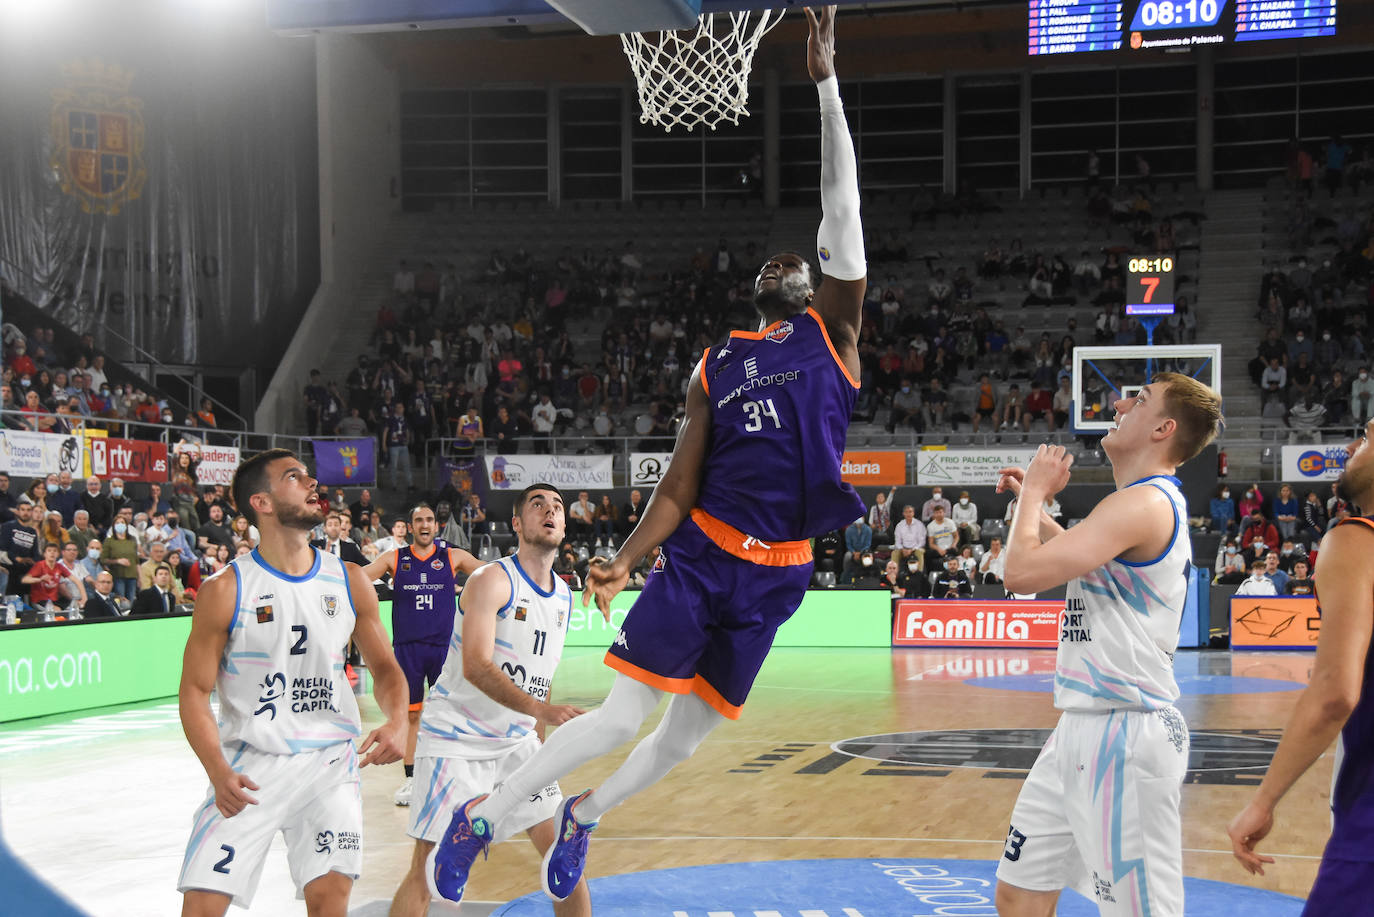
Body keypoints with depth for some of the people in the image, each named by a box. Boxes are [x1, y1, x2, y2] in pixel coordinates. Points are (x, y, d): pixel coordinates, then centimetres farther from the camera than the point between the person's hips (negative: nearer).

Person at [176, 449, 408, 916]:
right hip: (250, 767, -2)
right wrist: (219, 772, -20)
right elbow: (195, 691, -6)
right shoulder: (224, 590, -7)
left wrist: (396, 721, -9)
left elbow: (384, 668, 12)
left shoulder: (349, 582, 3)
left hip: (329, 762, 2)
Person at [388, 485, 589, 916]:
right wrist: (540, 709, -40)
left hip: (516, 741, 7)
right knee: (429, 868, -8)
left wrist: (543, 730, 18)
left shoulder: (563, 595, 8)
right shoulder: (491, 581, -15)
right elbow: (476, 667, -28)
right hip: (455, 739, -7)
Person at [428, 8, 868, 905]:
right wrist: (625, 559, -7)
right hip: (700, 555, 0)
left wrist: (826, 79, -9)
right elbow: (680, 485, 8)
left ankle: (584, 815, 34)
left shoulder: (834, 333, 5)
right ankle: (482, 816, 5)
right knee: (623, 713, -9)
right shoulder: (715, 367, 10)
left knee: (693, 729, 8)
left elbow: (841, 207, -4)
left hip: (773, 573, 0)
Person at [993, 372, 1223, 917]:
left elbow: (1023, 571, -25)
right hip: (1085, 728, 11)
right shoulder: (1154, 501, 16)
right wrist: (1033, 502, 24)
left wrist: (1034, 491, -8)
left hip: (1125, 734, -11)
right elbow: (1082, 560, 36)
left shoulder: (1144, 503, -17)